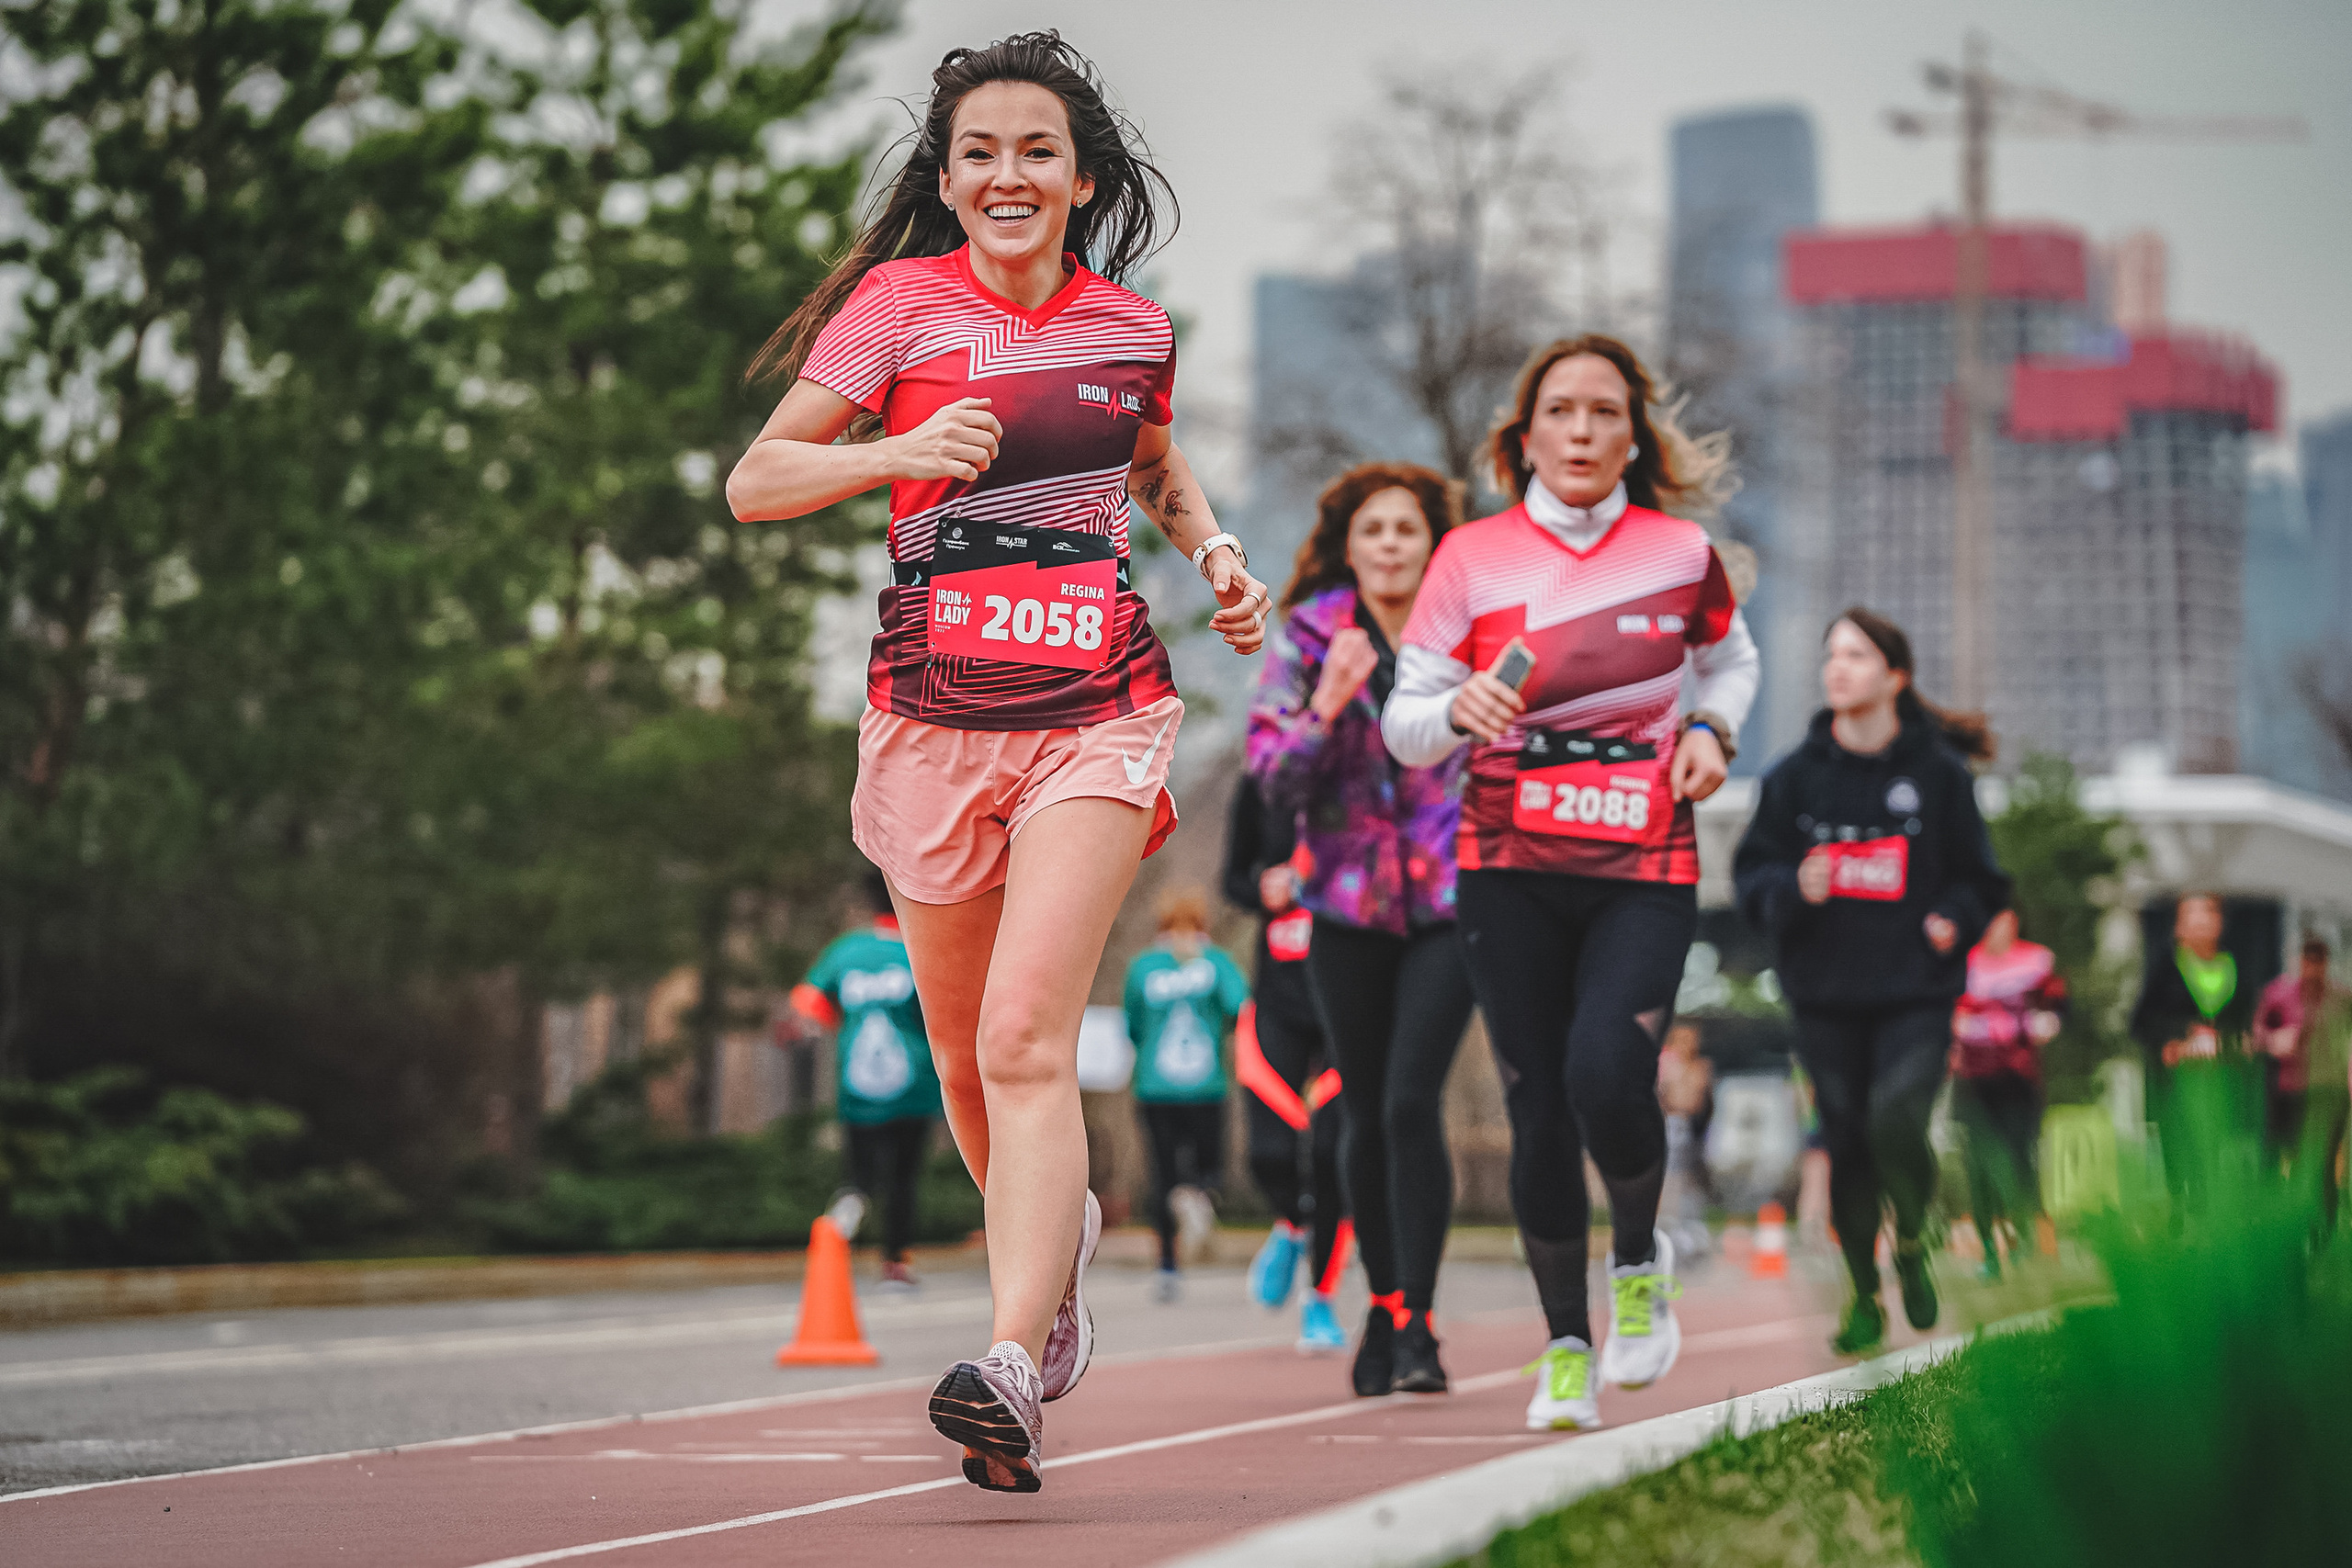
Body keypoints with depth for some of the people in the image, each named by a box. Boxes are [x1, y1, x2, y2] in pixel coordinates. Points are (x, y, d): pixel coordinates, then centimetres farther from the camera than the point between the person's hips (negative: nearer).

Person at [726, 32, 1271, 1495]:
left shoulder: (1133, 326, 8)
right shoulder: (900, 303, -1)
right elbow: (755, 483, -3)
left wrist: (1213, 548, 12)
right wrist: (895, 454, -19)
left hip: (1099, 715, -1)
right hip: (935, 717, 1)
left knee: (1027, 1035, -18)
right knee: (964, 1053, 11)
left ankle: (1013, 1367, -25)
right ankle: (1061, 1227, 43)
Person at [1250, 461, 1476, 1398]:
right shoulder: (1308, 640, 2)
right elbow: (1271, 777, -4)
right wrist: (1328, 706, -19)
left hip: (1449, 898, -2)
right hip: (1349, 903, 2)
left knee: (1412, 1102, -15)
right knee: (1366, 1114, 7)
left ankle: (1415, 1323, -11)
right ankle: (1382, 1307, 22)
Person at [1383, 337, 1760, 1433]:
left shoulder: (1681, 555, 3)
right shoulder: (1472, 557, 0)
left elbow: (1730, 658, 24)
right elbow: (1402, 725, 1)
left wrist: (1711, 732, 4)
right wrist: (1460, 711, -21)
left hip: (1646, 867, -1)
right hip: (1510, 869, 1)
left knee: (1607, 1075, -20)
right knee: (1537, 1106, 1)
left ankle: (1639, 1259, 12)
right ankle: (1566, 1343, 18)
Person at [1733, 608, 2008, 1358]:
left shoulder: (1938, 772, 1)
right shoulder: (1796, 775, 4)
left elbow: (1978, 876, 10)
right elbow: (1753, 868, 8)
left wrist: (1953, 920, -9)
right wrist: (1792, 889, -13)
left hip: (1916, 992, -2)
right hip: (1825, 995, 2)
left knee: (1896, 1122, -20)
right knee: (1846, 1145, 4)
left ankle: (1912, 1241, 11)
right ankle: (1865, 1298, 22)